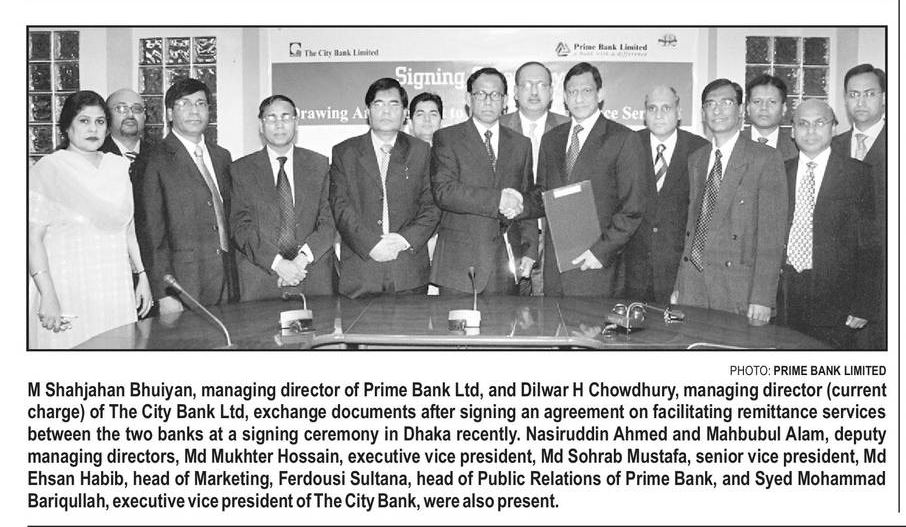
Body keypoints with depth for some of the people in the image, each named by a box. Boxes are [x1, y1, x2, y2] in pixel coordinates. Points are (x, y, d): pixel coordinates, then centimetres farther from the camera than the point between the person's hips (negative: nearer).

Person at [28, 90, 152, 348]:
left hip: (116, 288, 4)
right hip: (67, 290, -4)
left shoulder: (119, 167, 12)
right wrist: (48, 296, -17)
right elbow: (33, 238, -8)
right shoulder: (48, 169, -2)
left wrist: (142, 276, 9)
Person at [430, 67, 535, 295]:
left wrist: (529, 253, 3)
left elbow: (528, 203, 14)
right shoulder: (446, 138, 3)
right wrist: (497, 200, -18)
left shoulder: (521, 144, 15)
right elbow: (443, 191, -11)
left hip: (506, 263, 3)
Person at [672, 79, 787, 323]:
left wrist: (762, 298, -15)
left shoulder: (766, 158, -3)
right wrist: (679, 285, 7)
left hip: (736, 286, -4)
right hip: (692, 284, 4)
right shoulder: (696, 159, 15)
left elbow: (772, 232, -8)